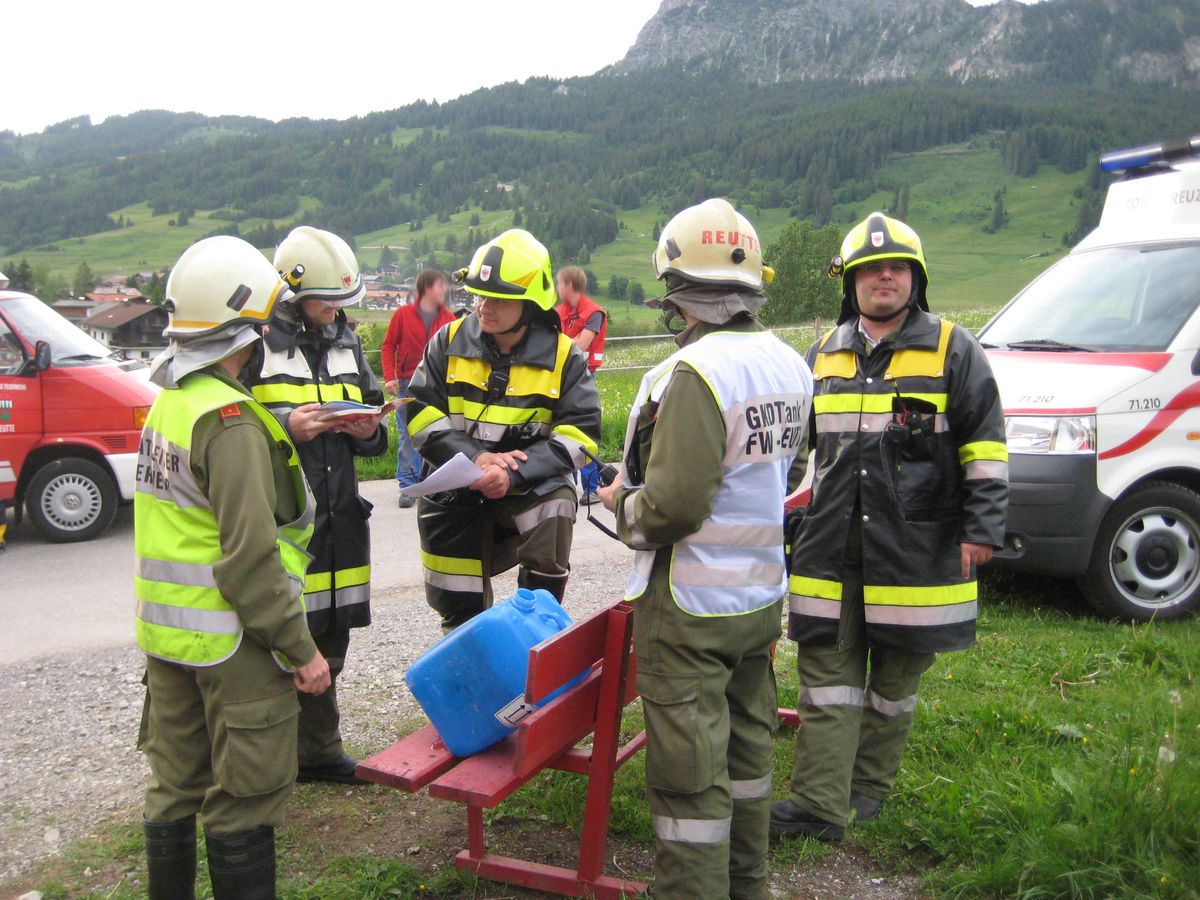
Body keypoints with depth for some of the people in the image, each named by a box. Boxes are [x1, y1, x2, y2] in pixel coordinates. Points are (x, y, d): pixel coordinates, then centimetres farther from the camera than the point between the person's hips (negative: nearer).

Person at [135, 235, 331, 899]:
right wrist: (300, 649, -17)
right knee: (245, 797, 4)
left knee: (175, 785, 20)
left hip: (167, 633, 9)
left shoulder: (167, 402, 7)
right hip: (232, 642, -9)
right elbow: (249, 555, -23)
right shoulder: (231, 420, -20)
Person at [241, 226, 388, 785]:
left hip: (337, 517, 7)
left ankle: (319, 750, 32)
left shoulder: (345, 340, 15)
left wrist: (369, 431, -1)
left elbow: (373, 422, 22)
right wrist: (284, 426, -22)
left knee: (328, 639, 17)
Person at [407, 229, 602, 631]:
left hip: (529, 487, -2)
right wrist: (475, 457, -23)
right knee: (460, 612, 8)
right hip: (454, 493, 2)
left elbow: (578, 432, -12)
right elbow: (420, 413, -6)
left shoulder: (563, 357, -6)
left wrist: (514, 475, -25)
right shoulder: (449, 343, -2)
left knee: (556, 509, -34)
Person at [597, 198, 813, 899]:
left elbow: (673, 506, -27)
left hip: (690, 605, -9)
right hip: (763, 595, 9)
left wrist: (623, 503, -6)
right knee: (747, 747, 22)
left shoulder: (695, 372, -23)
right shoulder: (790, 364, 4)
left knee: (689, 770, 3)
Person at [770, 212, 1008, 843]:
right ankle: (818, 803, 4)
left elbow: (985, 446, 0)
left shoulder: (952, 350, 1)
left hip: (916, 548, -3)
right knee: (828, 672, 1)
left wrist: (981, 527, -7)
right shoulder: (822, 356, 12)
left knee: (896, 674, 11)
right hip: (831, 548, 3)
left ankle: (869, 787, 28)